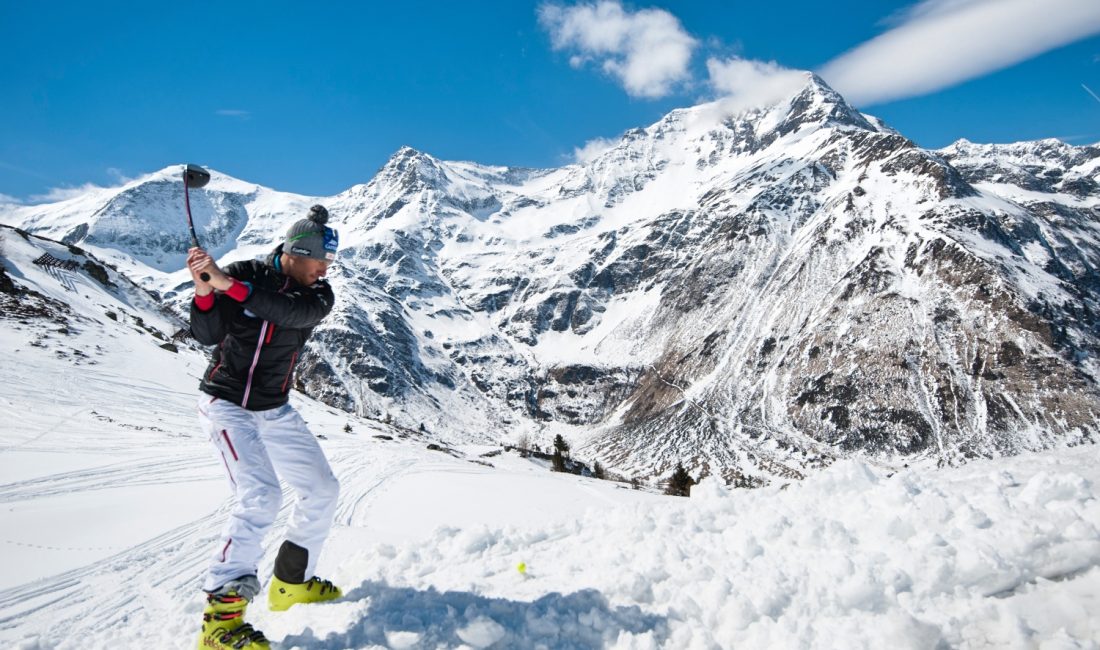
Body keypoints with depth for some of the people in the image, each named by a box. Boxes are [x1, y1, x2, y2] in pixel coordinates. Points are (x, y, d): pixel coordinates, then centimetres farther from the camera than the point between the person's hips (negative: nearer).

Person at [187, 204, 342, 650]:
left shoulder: (317, 295, -4)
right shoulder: (243, 273, -11)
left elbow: (289, 311, -27)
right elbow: (207, 336, -15)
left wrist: (229, 284, -36)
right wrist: (204, 291, -32)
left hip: (275, 411, 6)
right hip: (226, 405, -5)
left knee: (322, 491, 8)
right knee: (260, 496, -23)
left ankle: (291, 582, 27)